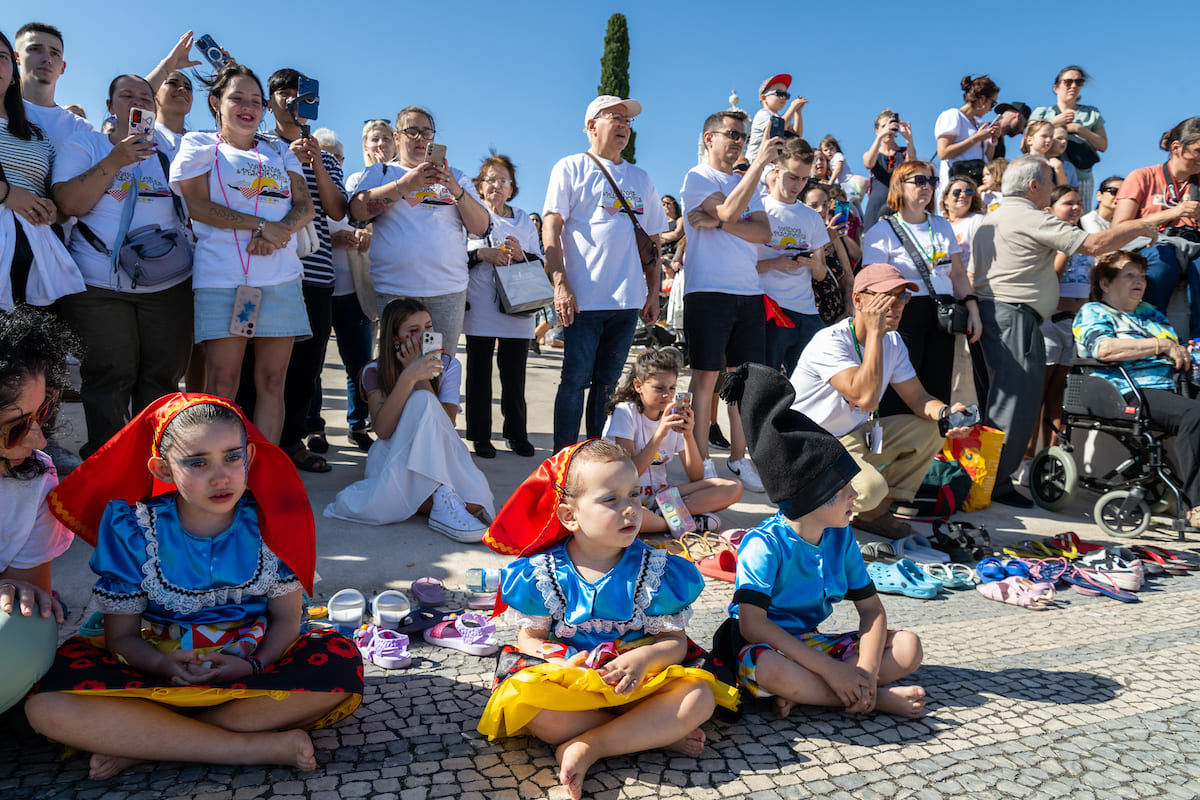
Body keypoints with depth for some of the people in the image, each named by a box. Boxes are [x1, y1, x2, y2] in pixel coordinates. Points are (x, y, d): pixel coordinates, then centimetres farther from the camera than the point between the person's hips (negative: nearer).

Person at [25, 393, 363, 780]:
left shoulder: (271, 520, -8)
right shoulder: (131, 528, -7)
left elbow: (286, 618, -2)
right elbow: (122, 633, -2)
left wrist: (253, 665, -22)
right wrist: (160, 665, -24)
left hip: (255, 664, 0)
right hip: (161, 668, 0)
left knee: (340, 664, -31)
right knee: (47, 706, -28)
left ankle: (142, 742, -20)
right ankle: (257, 745, -25)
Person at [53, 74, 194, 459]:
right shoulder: (85, 144, 9)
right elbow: (68, 203, -5)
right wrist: (115, 161, -13)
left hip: (169, 283, 2)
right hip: (99, 283, -2)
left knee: (162, 377, 3)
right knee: (109, 378, -4)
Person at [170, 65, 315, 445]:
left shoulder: (279, 152, 22)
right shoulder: (199, 146, 12)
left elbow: (305, 207, 11)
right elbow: (198, 205, -3)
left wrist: (280, 230, -11)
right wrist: (262, 224, -13)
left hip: (281, 276, 3)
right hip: (221, 275, -3)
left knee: (272, 379, 0)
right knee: (223, 381, -6)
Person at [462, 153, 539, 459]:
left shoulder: (525, 221, 16)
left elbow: (541, 263, 13)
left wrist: (521, 255, -7)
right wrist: (481, 254, -13)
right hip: (480, 309, -2)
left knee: (515, 374, 3)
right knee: (479, 373, 2)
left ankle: (516, 434, 16)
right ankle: (480, 436, 12)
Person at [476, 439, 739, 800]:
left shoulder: (656, 571, -3)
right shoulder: (543, 572, -4)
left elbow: (675, 641, -3)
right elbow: (530, 637, 1)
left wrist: (644, 659, -25)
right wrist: (562, 663, -20)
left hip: (638, 682, 1)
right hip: (568, 682, 0)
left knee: (699, 697, -26)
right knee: (529, 703, -33)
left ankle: (587, 746, -23)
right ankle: (658, 732, -19)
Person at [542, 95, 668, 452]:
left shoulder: (640, 178, 19)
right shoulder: (571, 168, 5)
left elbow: (652, 239, 20)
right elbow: (551, 227, -4)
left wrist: (654, 292, 11)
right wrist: (560, 284, -14)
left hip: (628, 300, 4)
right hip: (583, 299, -4)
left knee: (608, 384, 9)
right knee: (576, 380, -4)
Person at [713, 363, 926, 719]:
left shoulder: (841, 537, 0)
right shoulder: (765, 543, -19)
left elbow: (871, 609, 2)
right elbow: (752, 623, -27)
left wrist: (866, 670, -18)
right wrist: (831, 668, -29)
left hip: (813, 643, 6)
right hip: (763, 646, -6)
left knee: (908, 647, -8)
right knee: (770, 670, -41)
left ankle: (804, 693, -18)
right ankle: (879, 699, -19)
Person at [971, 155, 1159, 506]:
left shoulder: (989, 220, 21)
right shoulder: (1032, 218, -8)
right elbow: (1093, 244, -11)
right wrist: (1135, 227, 6)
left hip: (991, 312, 10)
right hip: (1015, 316, -10)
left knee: (1002, 399, 14)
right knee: (1015, 403, -8)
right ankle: (996, 484, -6)